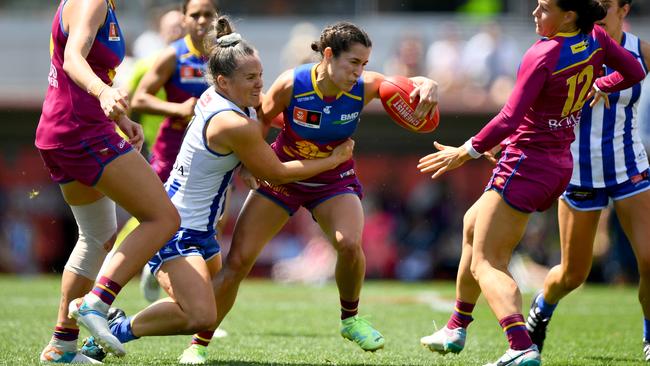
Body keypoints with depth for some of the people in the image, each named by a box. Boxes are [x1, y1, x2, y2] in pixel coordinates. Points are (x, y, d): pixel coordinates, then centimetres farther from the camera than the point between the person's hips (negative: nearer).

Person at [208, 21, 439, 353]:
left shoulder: (364, 87, -21)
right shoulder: (291, 84, -25)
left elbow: (413, 84, -10)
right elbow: (260, 122, -7)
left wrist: (428, 86, -32)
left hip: (334, 180, 0)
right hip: (282, 174, 0)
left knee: (349, 244, -29)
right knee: (237, 261, -7)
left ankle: (350, 319, -1)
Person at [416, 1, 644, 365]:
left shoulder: (542, 56, -22)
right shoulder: (595, 38, -2)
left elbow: (510, 120, -24)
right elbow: (634, 72, 10)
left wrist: (467, 151, -12)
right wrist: (600, 87, 26)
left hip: (526, 163, -9)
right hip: (560, 166, 9)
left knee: (486, 264, -10)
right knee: (474, 225, 28)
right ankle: (457, 329, 37)